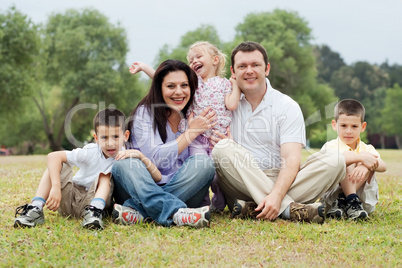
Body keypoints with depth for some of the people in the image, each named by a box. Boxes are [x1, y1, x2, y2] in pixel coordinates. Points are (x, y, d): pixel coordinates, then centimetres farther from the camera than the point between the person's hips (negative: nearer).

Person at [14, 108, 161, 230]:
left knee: (106, 174, -21)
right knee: (56, 164, -20)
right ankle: (35, 209, -27)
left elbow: (158, 178, -22)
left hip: (93, 199, 0)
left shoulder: (126, 157, -13)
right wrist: (56, 188, -37)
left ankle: (94, 211, -41)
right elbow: (53, 156, -28)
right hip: (68, 197, 0)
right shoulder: (91, 152, -18)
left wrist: (140, 155, -34)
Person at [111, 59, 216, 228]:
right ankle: (177, 213, -51)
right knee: (124, 164, -29)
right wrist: (191, 132, -11)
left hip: (182, 191, 2)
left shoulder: (194, 116, 10)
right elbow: (155, 158, -13)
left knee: (204, 163, -24)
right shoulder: (144, 113, 0)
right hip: (144, 188, -2)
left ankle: (137, 210, -33)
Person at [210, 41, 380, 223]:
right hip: (241, 185, 0)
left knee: (334, 160, -21)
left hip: (281, 183, 0)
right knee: (223, 148, -28)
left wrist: (276, 195, -29)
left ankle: (252, 210, -37)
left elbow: (291, 159, -9)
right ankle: (290, 209, -36)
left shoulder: (287, 107, 3)